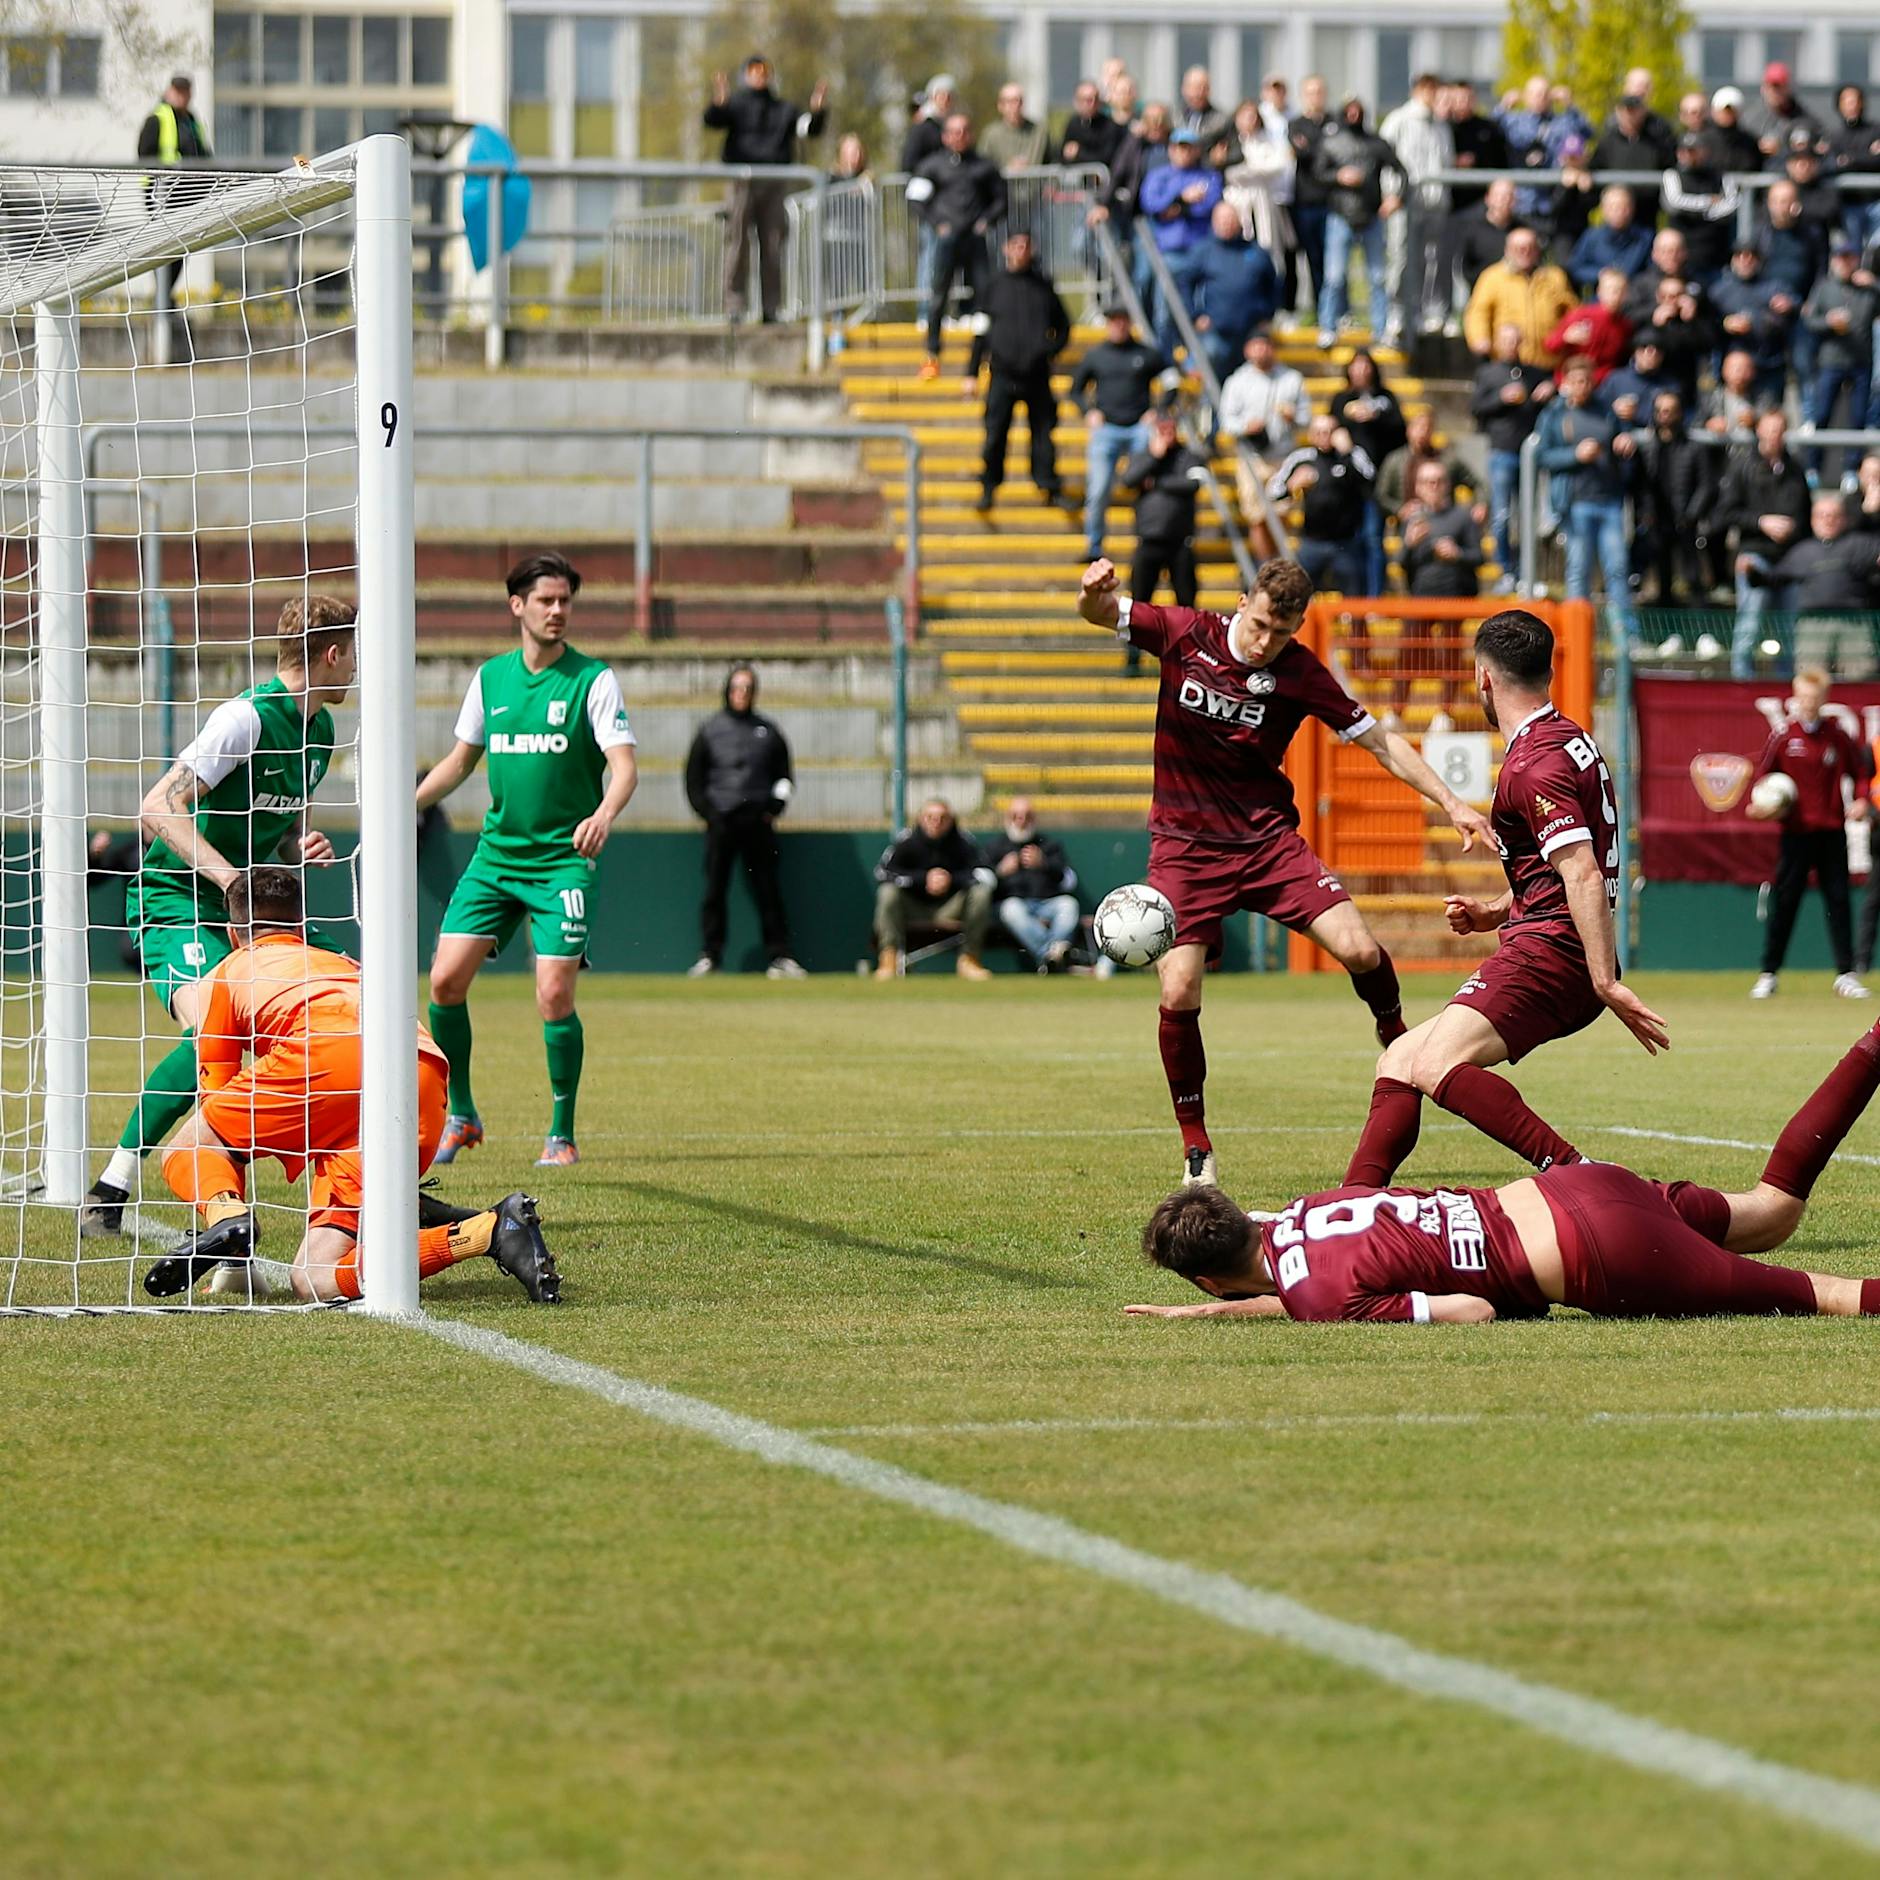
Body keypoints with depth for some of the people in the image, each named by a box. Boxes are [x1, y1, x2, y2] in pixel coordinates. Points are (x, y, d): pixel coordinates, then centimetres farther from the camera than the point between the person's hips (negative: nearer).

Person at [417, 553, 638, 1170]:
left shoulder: (593, 680, -5)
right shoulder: (490, 677, 8)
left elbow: (624, 765, -14)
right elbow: (461, 759, 21)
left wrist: (604, 813, -34)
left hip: (564, 859, -4)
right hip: (495, 853, 4)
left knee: (554, 996, -12)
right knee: (446, 979, -6)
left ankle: (562, 1134, 3)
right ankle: (460, 1114, 12)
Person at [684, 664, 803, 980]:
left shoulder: (768, 731, 10)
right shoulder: (710, 729, 6)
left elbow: (784, 776, 16)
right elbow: (694, 776, 9)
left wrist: (774, 808, 3)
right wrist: (705, 811, -1)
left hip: (757, 822, 1)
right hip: (721, 820, -1)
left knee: (767, 890, 0)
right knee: (715, 888, -1)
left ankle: (779, 955, 1)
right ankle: (709, 956, 3)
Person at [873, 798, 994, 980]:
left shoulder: (962, 840, -7)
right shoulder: (907, 840, -10)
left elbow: (984, 874, -13)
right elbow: (883, 871, -19)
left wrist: (951, 880, -29)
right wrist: (924, 879, -27)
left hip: (949, 909, 1)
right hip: (913, 908, -1)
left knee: (981, 892, -22)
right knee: (888, 891, -28)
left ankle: (969, 961, -14)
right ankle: (888, 961, -31)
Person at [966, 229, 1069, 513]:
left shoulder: (1042, 285, 8)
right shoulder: (996, 286, 5)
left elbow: (1063, 325, 18)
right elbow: (981, 331, 7)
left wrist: (1052, 348, 0)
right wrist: (971, 373, 4)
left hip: (1037, 374, 1)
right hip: (1003, 375, -1)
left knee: (1043, 433, 1)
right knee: (995, 434, -4)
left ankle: (1050, 487, 9)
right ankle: (988, 488, 7)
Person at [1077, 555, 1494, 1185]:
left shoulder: (1300, 674, -7)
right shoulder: (1186, 635, -8)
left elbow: (1378, 740, -1)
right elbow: (1099, 612, -2)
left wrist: (1450, 803, -9)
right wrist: (1094, 588, -28)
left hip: (1267, 837, 1)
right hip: (1184, 845, -1)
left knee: (1359, 950, -15)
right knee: (1178, 996, -13)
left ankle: (1398, 1042, 18)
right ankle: (1195, 1146, 5)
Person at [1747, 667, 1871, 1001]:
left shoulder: (1838, 734, 3)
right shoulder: (1783, 734, 0)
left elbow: (1859, 771, 12)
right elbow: (1763, 773, 7)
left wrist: (1860, 800, -4)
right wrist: (1764, 804, -9)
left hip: (1832, 830, 1)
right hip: (1795, 831, -1)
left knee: (1838, 901, 1)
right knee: (1784, 902, 1)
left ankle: (1845, 975, 4)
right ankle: (1768, 974, 9)